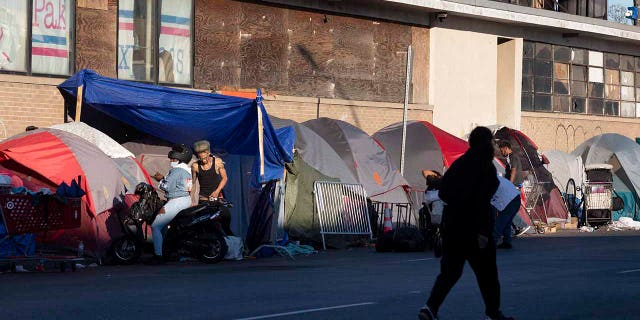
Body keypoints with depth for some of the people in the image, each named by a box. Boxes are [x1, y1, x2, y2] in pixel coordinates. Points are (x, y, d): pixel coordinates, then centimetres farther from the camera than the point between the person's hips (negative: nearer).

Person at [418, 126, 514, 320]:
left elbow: (443, 193, 11)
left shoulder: (458, 164, 8)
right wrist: (483, 231, -20)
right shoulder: (486, 168, -12)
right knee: (486, 272, 9)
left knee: (449, 271, 10)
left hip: (451, 224, 6)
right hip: (473, 227, -6)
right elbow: (483, 201, -19)